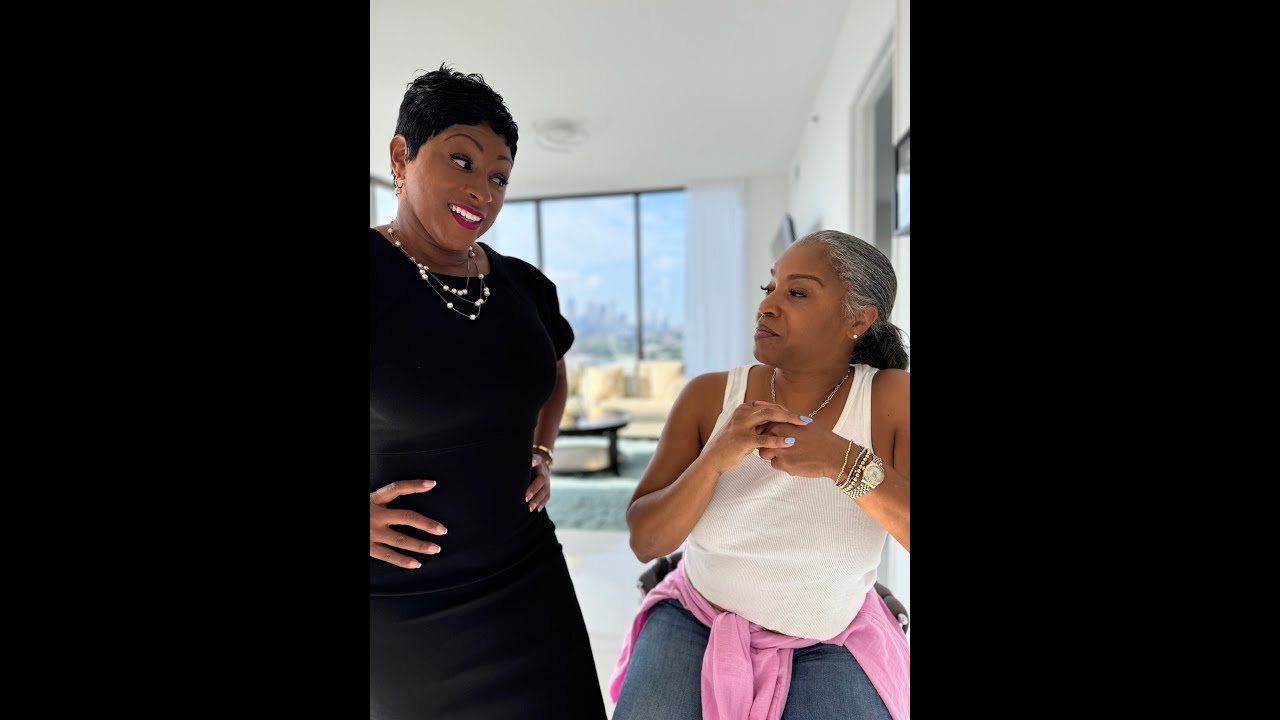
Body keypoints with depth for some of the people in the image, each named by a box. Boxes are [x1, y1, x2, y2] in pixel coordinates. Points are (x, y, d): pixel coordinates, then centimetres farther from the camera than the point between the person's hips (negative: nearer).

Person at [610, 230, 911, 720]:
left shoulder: (893, 401, -14)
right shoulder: (709, 396, -12)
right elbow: (644, 542, -12)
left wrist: (844, 461, -33)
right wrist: (715, 458, -29)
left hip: (829, 647, 1)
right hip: (694, 623, 0)